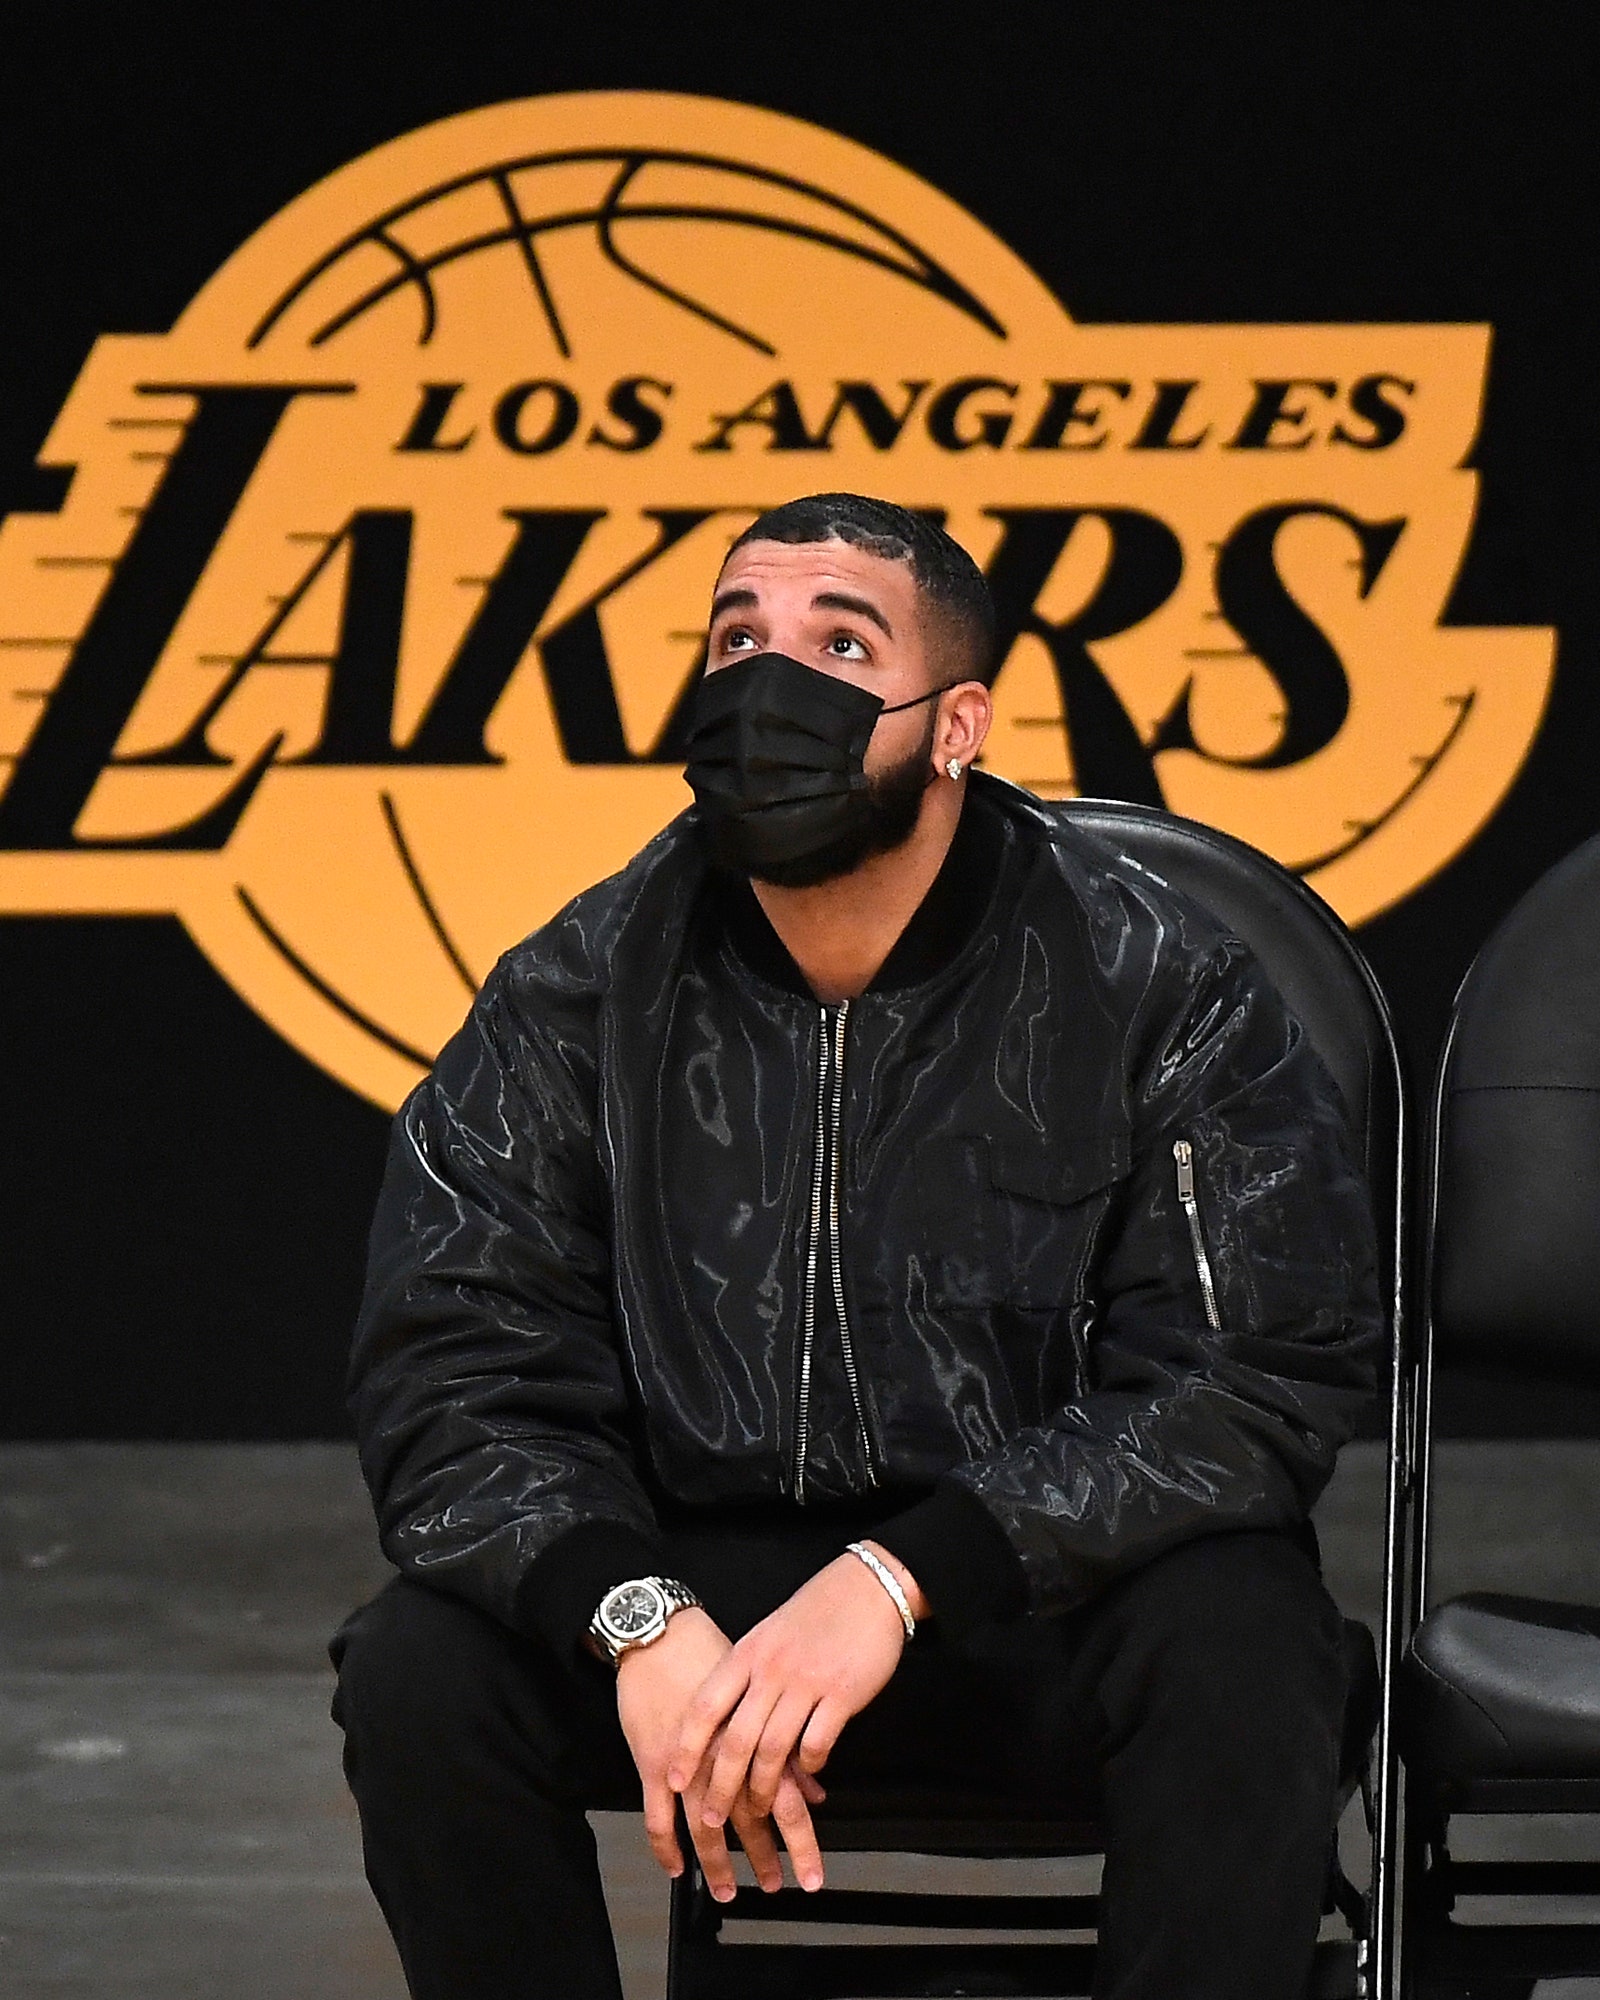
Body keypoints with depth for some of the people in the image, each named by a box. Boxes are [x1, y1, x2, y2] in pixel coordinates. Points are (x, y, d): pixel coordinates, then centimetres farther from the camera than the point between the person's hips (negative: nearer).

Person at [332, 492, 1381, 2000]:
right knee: (417, 1673, -24)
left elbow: (1262, 1378, -16)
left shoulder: (1157, 988, -10)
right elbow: (455, 1378, -7)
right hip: (694, 1576, 2)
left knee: (1238, 1646, -34)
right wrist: (637, 1620, -28)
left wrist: (906, 1578, -28)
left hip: (1052, 1581, -2)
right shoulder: (576, 1001, -3)